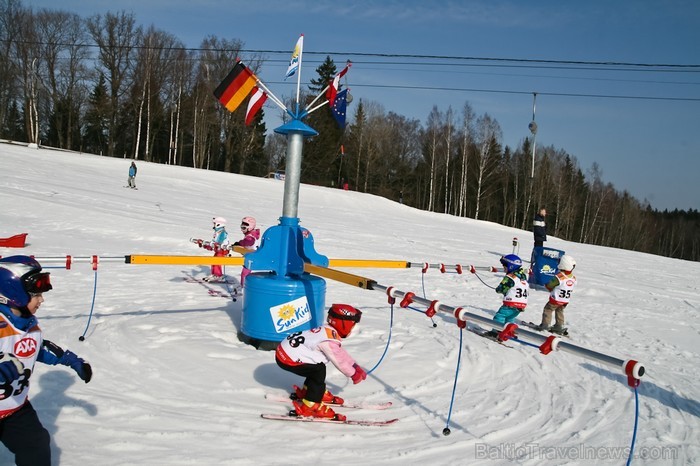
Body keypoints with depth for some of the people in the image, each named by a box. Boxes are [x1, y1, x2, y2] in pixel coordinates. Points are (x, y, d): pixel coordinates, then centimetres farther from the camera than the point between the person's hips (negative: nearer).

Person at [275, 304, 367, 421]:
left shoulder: (328, 331, 8)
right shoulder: (329, 340, -21)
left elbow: (341, 352, 19)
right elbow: (339, 360, -10)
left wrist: (356, 367, 21)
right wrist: (354, 374, 6)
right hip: (287, 359, -10)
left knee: (317, 367, 18)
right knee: (319, 370, -7)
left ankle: (308, 390, 36)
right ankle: (310, 405, -3)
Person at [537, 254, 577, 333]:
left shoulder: (559, 276, -26)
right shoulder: (573, 278, -7)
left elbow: (549, 285, -15)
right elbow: (571, 289, 6)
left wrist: (546, 285, 9)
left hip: (556, 299, -6)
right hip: (566, 300, 6)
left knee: (548, 310, 10)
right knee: (559, 311, 23)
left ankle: (545, 324, 8)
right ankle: (559, 326, 26)